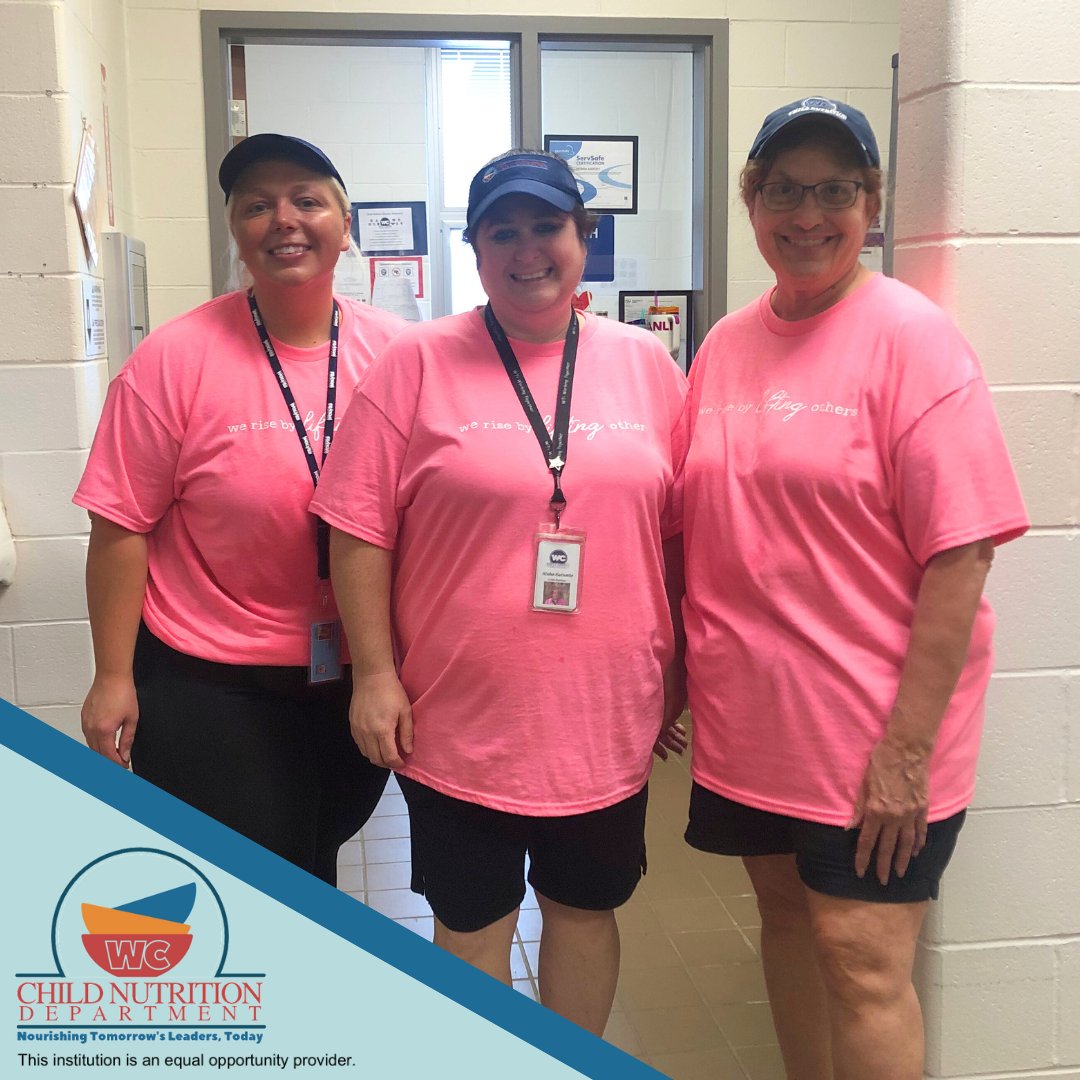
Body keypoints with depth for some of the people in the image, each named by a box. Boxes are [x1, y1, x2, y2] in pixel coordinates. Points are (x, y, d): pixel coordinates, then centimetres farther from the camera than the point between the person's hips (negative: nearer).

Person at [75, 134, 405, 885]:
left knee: (316, 867, 23)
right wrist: (114, 678, -7)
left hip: (359, 677, 3)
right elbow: (123, 526, -9)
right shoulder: (177, 359, -13)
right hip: (211, 689, -3)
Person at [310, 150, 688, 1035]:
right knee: (471, 926, 13)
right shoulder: (419, 364, -5)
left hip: (606, 715, 3)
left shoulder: (646, 363, 3)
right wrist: (375, 674, -8)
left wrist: (679, 670, 8)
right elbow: (360, 530, -5)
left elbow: (679, 531, 7)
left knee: (586, 910, 19)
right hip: (459, 720, -2)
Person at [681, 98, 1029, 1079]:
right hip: (749, 718, 6)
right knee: (787, 916, 18)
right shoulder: (727, 345, 7)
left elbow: (961, 555, -15)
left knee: (861, 959, 0)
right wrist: (677, 674, 9)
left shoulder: (912, 336, -10)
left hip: (869, 734, -5)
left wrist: (904, 749, -18)